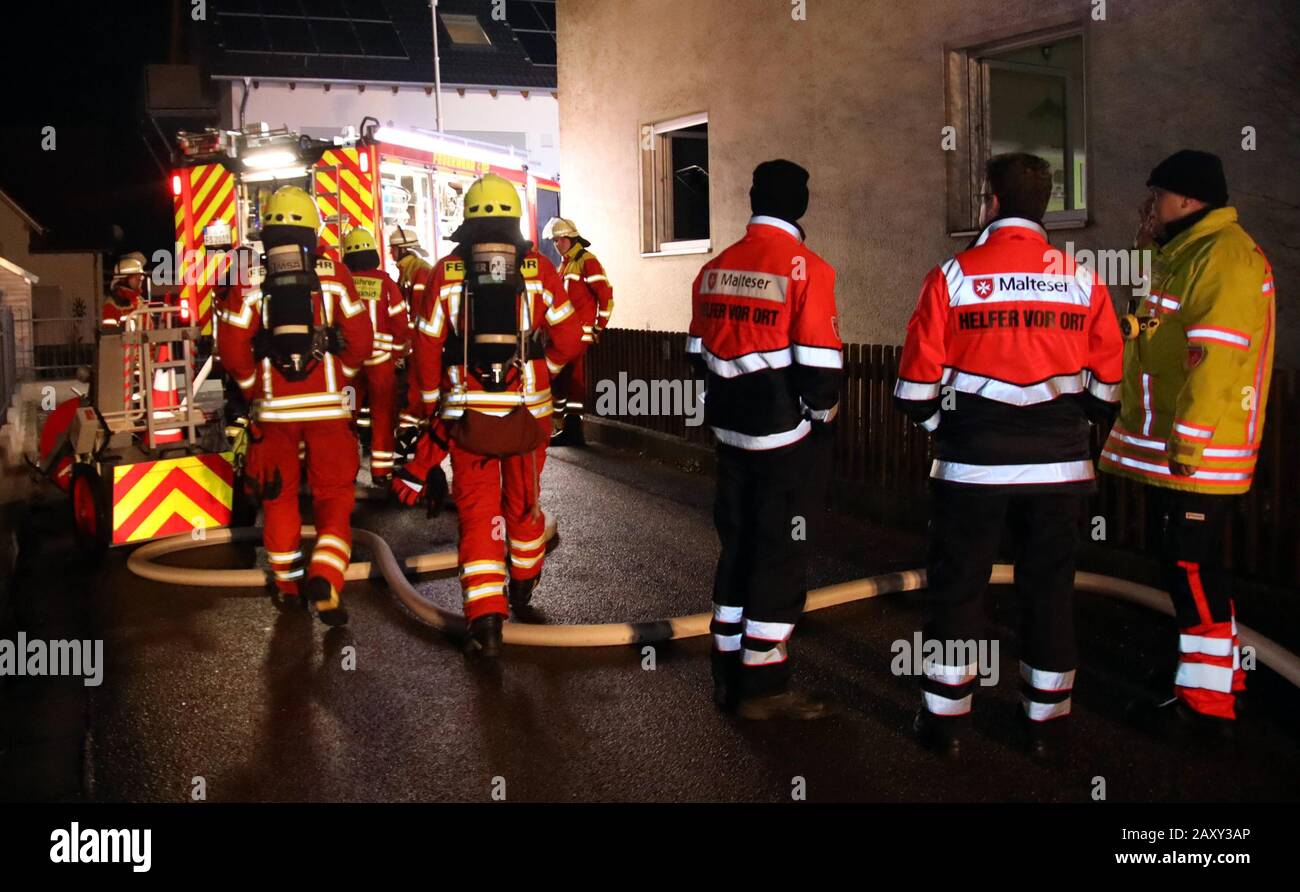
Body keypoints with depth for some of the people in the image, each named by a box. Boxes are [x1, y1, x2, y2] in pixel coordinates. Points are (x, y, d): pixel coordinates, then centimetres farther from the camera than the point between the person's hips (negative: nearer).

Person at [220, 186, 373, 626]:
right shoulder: (332, 273, -1)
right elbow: (360, 338, -2)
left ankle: (287, 586, 24)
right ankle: (325, 580, -13)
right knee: (334, 498, 6)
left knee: (279, 496, 16)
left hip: (273, 408, 1)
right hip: (327, 405, -1)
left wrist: (253, 388, 10)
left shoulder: (253, 280, -2)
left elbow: (233, 346, -6)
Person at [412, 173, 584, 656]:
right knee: (524, 502, 20)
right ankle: (523, 584, 41)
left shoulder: (446, 272, -4)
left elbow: (427, 345, -2)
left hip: (467, 412, -1)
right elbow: (569, 338, -4)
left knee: (477, 511, 5)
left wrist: (432, 404, 11)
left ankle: (486, 617, -3)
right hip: (527, 410, 1)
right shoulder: (539, 269, -4)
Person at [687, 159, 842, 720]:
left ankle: (728, 675, 25)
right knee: (781, 556, 3)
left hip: (731, 434, 6)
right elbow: (819, 365, -16)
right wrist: (821, 415, 1)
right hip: (786, 439, -6)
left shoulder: (714, 270, 6)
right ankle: (763, 688, 9)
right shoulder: (805, 269, -14)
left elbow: (699, 353, 11)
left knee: (737, 546, 16)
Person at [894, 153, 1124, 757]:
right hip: (1060, 467, 2)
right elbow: (1107, 384, 4)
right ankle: (1046, 724, 21)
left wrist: (941, 424, 13)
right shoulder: (1083, 280, 0)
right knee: (1049, 592, 12)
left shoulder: (953, 276, -7)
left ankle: (945, 718, 18)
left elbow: (917, 384, -6)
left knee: (958, 588, 10)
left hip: (971, 467, -2)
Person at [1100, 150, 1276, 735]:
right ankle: (1216, 675, 33)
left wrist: (1187, 445, -25)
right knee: (1186, 565, 18)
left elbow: (1214, 359, -23)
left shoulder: (1224, 254, -14)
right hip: (1170, 452, 10)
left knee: (1192, 569, -4)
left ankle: (1207, 703, 6)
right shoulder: (1187, 254, 18)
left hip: (1196, 457, -10)